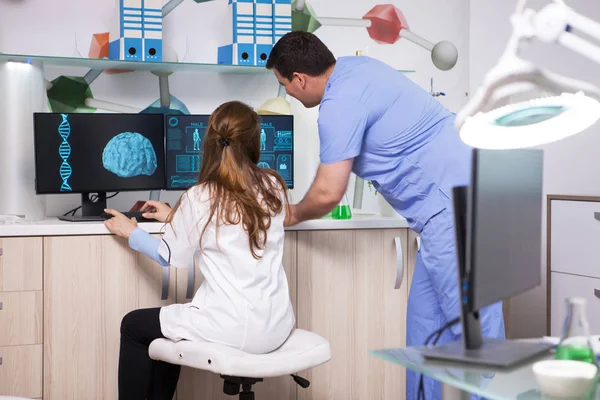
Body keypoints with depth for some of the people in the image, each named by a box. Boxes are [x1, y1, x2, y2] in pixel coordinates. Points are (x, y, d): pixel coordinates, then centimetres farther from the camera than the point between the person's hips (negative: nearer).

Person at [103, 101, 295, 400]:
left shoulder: (200, 198, -12)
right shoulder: (274, 187, 2)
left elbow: (172, 258, 2)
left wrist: (131, 232, 19)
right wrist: (176, 218, 27)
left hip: (233, 328, -6)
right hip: (277, 325, 6)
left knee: (133, 325, 20)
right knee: (170, 327, 31)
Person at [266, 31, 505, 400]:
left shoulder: (339, 104, -14)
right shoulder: (354, 66, 14)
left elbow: (329, 194, -14)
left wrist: (294, 215, 7)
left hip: (458, 203, -10)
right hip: (458, 193, 10)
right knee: (425, 322, 12)